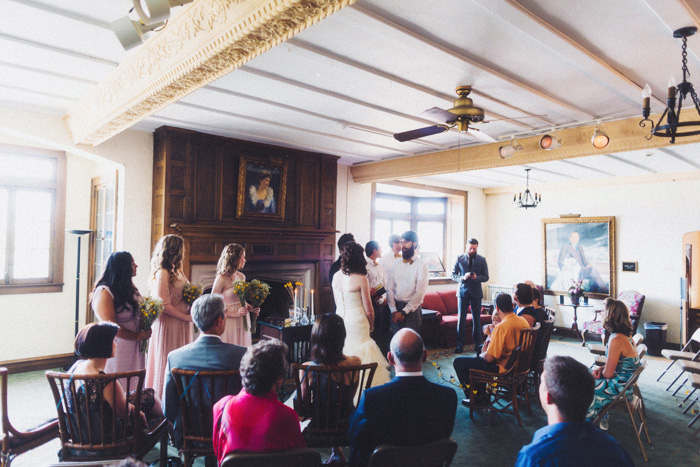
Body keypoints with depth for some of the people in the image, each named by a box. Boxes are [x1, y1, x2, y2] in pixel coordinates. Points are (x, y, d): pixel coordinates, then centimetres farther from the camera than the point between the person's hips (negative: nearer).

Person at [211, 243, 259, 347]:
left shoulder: (241, 277, 10)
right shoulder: (221, 279, -12)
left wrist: (251, 308, 3)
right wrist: (234, 314, -19)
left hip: (243, 323, 6)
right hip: (229, 324, -6)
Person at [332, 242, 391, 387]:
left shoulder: (336, 277, 2)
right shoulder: (361, 279, -15)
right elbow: (368, 310, -10)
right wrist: (371, 326, 8)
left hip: (339, 321, 6)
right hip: (357, 324, -6)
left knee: (342, 349, 15)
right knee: (360, 354, 5)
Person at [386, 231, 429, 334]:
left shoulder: (421, 265, -6)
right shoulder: (395, 264, 9)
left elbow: (420, 293, -11)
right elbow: (390, 289, 4)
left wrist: (404, 312, -12)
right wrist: (393, 310, -7)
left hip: (412, 309, -4)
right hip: (396, 307, 4)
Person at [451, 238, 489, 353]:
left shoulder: (482, 260, 4)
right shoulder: (459, 258, 3)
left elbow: (486, 277, 4)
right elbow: (453, 275, 3)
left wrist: (476, 277, -16)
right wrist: (462, 277, -17)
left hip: (476, 293, 1)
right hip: (463, 292, 0)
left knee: (476, 319, 6)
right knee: (461, 319, 0)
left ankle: (477, 344, 18)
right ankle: (460, 345, 7)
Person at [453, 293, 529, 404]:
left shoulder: (501, 327, -28)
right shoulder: (523, 321, -2)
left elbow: (489, 358, -24)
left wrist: (482, 354, -1)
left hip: (503, 368, -9)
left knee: (458, 362, -2)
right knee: (481, 349, 31)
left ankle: (474, 397, 11)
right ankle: (481, 394, 31)